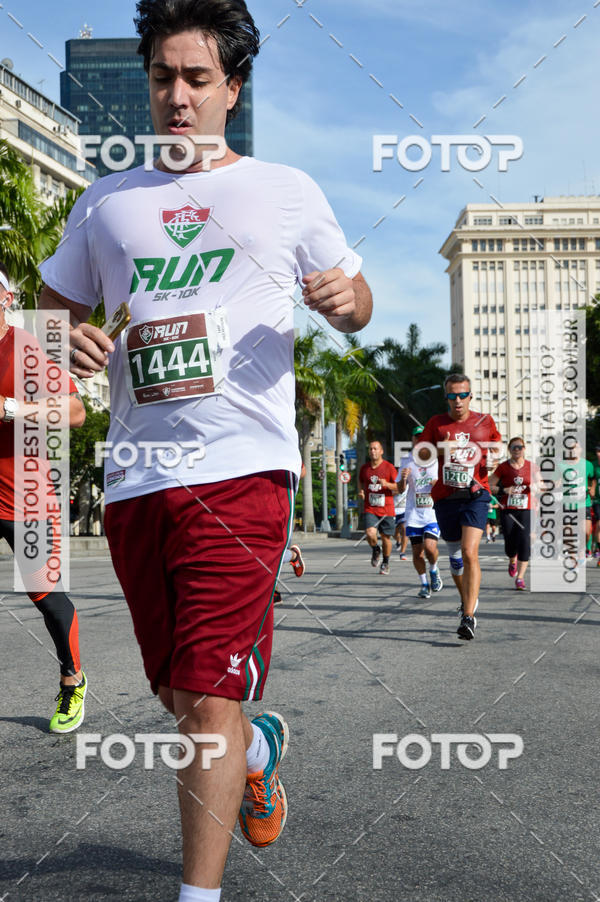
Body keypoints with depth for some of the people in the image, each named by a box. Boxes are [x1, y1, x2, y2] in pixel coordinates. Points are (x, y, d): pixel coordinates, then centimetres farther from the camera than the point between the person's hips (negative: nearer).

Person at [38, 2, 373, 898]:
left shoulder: (286, 190, 10)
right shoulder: (106, 201, 16)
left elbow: (354, 305, 17)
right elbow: (54, 310, 22)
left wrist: (345, 297, -8)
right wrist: (71, 342, -2)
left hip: (241, 467, -4)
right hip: (135, 478, 4)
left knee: (209, 701, -11)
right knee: (179, 698, 15)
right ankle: (259, 746, 46)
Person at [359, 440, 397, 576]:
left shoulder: (389, 467, -2)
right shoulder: (364, 468, 8)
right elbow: (361, 483, 25)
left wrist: (386, 484, -20)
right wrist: (361, 492, 3)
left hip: (386, 509, -1)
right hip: (370, 509, 1)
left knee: (386, 537, 5)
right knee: (370, 533, -19)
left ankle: (385, 563, 27)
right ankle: (375, 550, 14)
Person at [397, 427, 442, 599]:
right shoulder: (406, 461, 7)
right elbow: (401, 489, 8)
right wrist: (403, 479, -14)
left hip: (433, 512, -2)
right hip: (413, 515, 2)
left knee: (430, 547, -18)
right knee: (417, 552, 2)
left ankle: (434, 571, 13)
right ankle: (424, 584, 22)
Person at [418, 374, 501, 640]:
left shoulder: (485, 421, 6)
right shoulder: (436, 423, 7)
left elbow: (497, 446, 22)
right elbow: (420, 453, 7)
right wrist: (439, 449, -13)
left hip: (475, 495, -2)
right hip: (445, 498, 3)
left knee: (470, 553, -19)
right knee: (455, 556, 14)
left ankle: (469, 617, -20)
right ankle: (467, 600, 39)